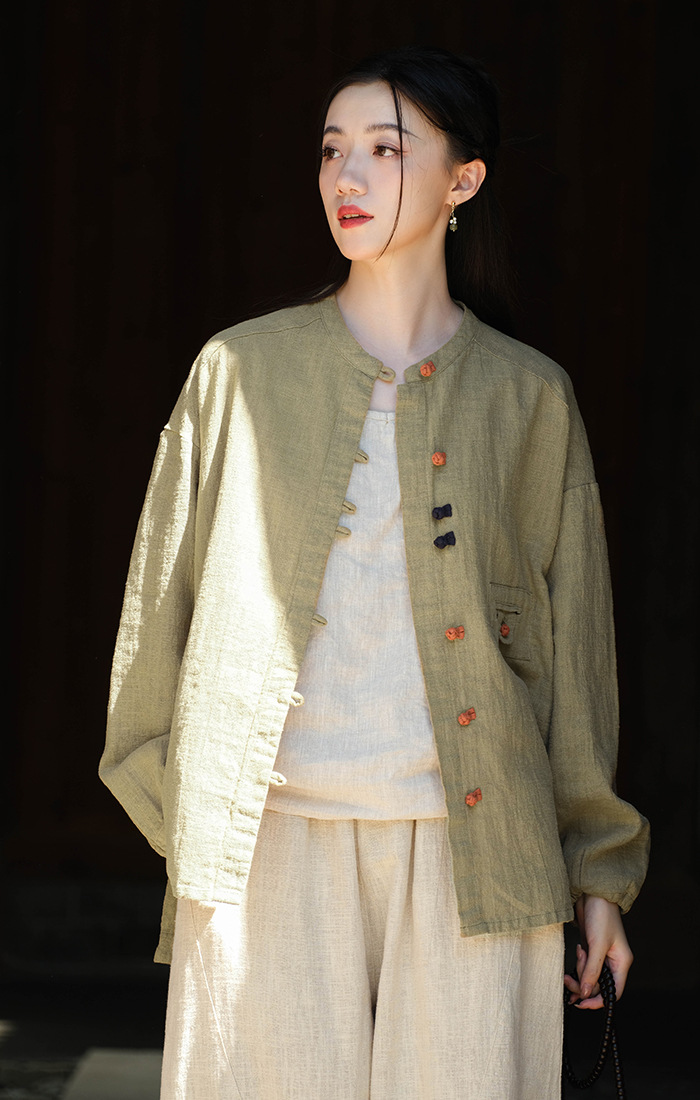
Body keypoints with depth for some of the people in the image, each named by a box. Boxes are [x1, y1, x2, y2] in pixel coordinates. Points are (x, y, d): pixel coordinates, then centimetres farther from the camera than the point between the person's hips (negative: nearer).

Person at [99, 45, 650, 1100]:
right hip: (274, 837, 0)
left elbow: (576, 643, 9)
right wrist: (180, 811, 8)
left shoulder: (529, 397, 7)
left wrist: (599, 870, 8)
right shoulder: (244, 371, 6)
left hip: (472, 843, 0)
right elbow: (162, 598, 11)